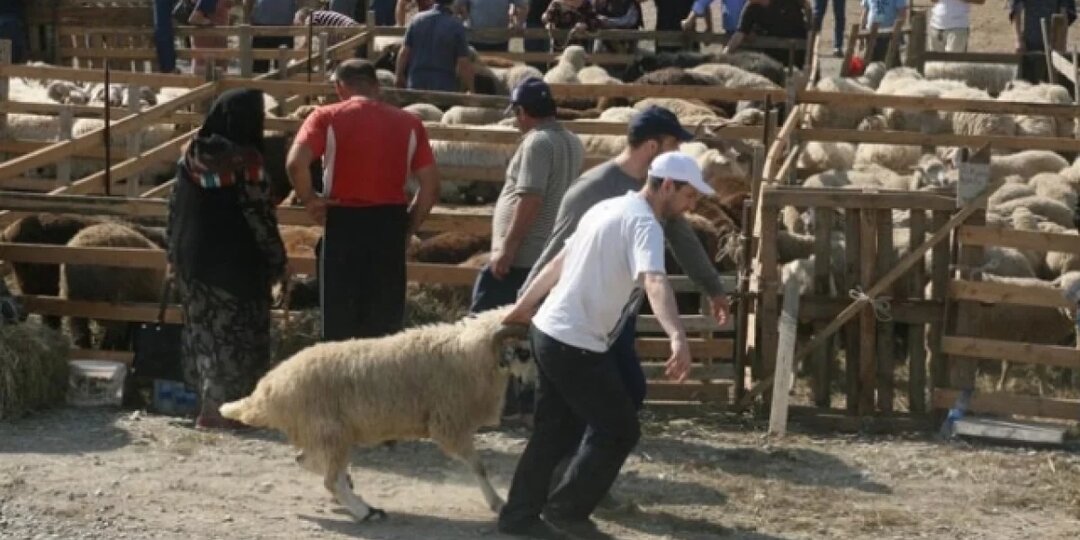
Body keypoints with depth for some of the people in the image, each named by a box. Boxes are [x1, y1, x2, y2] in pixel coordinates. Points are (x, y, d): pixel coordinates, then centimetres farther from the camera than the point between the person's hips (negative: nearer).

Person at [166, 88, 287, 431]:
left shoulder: (191, 154, 3)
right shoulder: (245, 161, -16)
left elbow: (175, 208, 8)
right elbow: (260, 215, -14)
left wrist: (174, 253, 17)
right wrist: (276, 260, -4)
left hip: (193, 260, 6)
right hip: (236, 263, -6)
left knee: (204, 331, 16)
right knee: (235, 335, 2)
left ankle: (211, 401, 22)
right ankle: (216, 409, 1)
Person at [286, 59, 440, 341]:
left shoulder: (327, 118, -2)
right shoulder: (408, 123, 6)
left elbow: (295, 163, -18)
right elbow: (430, 186, 1)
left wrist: (309, 200, -3)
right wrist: (407, 229, 10)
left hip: (343, 223, -2)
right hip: (390, 223, 2)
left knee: (340, 318, 7)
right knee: (385, 319, 10)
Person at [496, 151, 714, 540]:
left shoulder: (609, 208, 13)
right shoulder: (643, 224, -17)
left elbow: (559, 263, 24)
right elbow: (654, 282, -36)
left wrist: (522, 307, 35)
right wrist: (678, 337, -51)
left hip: (548, 332, 10)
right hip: (576, 345, -9)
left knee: (558, 430, 18)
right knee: (619, 430, 1)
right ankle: (567, 509, 7)